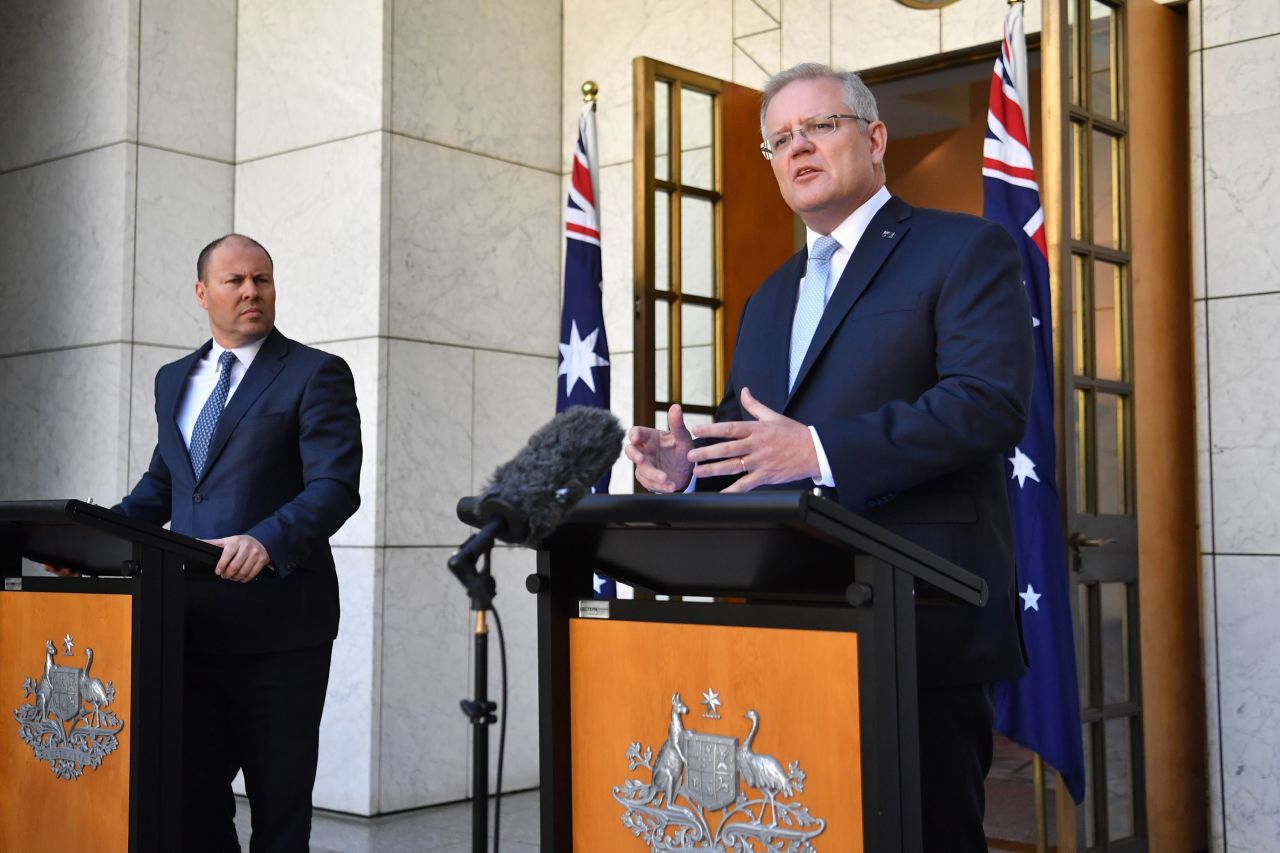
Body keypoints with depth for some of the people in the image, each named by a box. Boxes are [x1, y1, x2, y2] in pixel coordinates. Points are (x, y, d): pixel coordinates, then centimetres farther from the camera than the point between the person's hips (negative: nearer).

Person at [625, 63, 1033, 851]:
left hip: (922, 625, -7)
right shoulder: (769, 299, 21)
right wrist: (690, 467, -3)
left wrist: (819, 451, -24)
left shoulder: (966, 249, -2)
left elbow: (992, 402, -16)